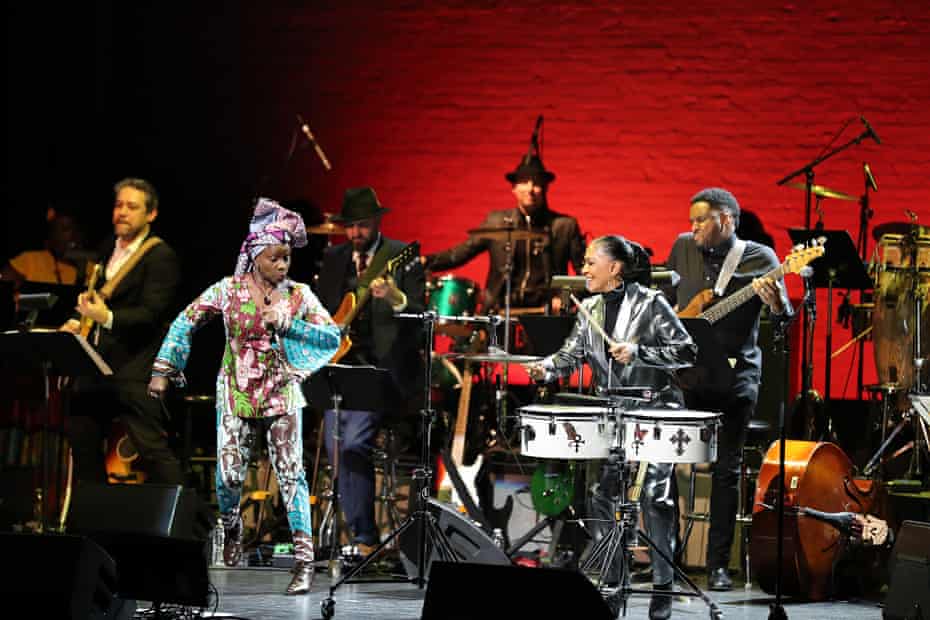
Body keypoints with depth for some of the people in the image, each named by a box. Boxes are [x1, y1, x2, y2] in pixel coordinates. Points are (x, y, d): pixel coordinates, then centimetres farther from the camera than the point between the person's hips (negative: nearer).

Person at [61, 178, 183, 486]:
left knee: (153, 449, -12)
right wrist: (79, 322, 6)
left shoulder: (160, 256, -10)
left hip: (136, 368, -9)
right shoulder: (108, 250, 15)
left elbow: (151, 314, -19)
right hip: (98, 365, 9)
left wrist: (107, 318, -33)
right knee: (80, 437, 12)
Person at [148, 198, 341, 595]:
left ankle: (304, 561, -13)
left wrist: (288, 325, -15)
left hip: (282, 395, 0)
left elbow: (333, 337, -3)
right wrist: (163, 371, -2)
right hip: (237, 395, 0)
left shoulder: (299, 295, 0)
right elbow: (185, 323, 3)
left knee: (291, 472, -9)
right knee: (229, 473, -4)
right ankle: (231, 537, 28)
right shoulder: (228, 290, -3)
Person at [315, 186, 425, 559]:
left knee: (353, 444, -21)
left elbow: (420, 315, -9)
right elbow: (319, 307, 23)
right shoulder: (333, 258, 14)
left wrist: (397, 299, -29)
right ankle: (358, 530, 14)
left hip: (382, 366, -6)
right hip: (341, 364, 6)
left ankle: (364, 538, -14)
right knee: (335, 448, 0)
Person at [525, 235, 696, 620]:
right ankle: (612, 580, 11)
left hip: (654, 411, -6)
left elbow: (686, 352, -10)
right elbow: (573, 352, 5)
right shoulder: (590, 309, 10)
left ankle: (663, 586, -3)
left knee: (655, 495, -10)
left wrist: (637, 353, -20)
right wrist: (546, 368, -14)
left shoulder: (649, 303, -8)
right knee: (598, 493, 1)